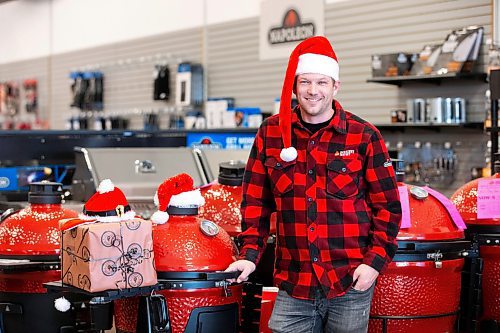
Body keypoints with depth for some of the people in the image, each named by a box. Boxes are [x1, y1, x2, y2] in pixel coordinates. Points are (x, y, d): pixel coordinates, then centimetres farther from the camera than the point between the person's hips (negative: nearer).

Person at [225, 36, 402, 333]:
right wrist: (250, 255, -1)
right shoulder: (271, 133, 5)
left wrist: (375, 261, -8)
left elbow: (388, 206, 2)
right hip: (293, 287, 2)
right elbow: (256, 200, 10)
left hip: (351, 285, -1)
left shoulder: (364, 136, -1)